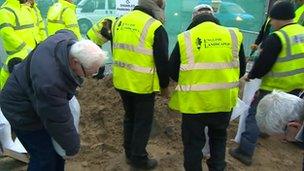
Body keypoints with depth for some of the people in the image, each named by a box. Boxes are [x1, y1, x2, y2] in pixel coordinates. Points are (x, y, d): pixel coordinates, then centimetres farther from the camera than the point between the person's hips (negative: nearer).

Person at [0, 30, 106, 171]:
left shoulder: (70, 41, -20)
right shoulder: (50, 82, -42)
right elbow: (59, 121, -29)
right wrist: (72, 148, -12)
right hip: (23, 110, -8)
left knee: (58, 149, 16)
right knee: (45, 157, -3)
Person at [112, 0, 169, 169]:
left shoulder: (121, 21, 8)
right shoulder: (156, 28, -13)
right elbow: (162, 61, -12)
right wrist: (165, 85, 2)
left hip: (122, 81, 7)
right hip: (143, 85, -7)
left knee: (130, 117, 21)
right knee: (143, 122, 9)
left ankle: (130, 154, 35)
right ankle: (139, 159, 21)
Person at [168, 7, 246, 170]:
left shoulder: (185, 38, -2)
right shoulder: (234, 35, 5)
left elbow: (172, 71, 4)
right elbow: (240, 70, 13)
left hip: (194, 100, -2)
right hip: (224, 99, 3)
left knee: (193, 141, 15)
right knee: (218, 137, 26)